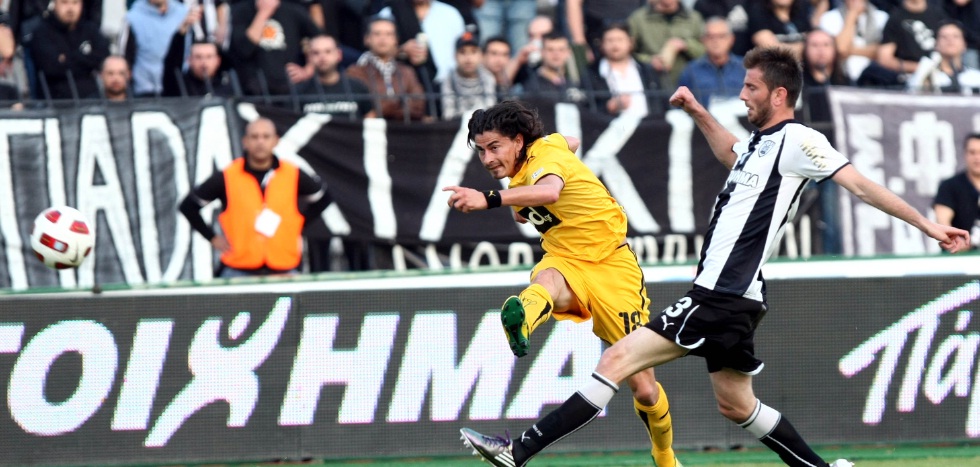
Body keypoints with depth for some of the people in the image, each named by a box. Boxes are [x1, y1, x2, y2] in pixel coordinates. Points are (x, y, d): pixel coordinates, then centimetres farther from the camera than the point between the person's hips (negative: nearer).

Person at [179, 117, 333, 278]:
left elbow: (323, 199, 20)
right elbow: (188, 206, 8)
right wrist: (213, 238, 2)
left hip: (283, 271, 2)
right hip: (238, 271, -2)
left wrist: (297, 228, 9)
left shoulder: (293, 176, 4)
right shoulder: (226, 178, -1)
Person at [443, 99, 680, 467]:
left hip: (612, 265, -6)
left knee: (643, 388, -1)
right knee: (546, 279, -38)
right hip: (566, 263, 6)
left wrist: (489, 200, -60)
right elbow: (571, 143, 28)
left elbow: (550, 190, -45)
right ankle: (519, 326, -74)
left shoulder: (545, 154, -19)